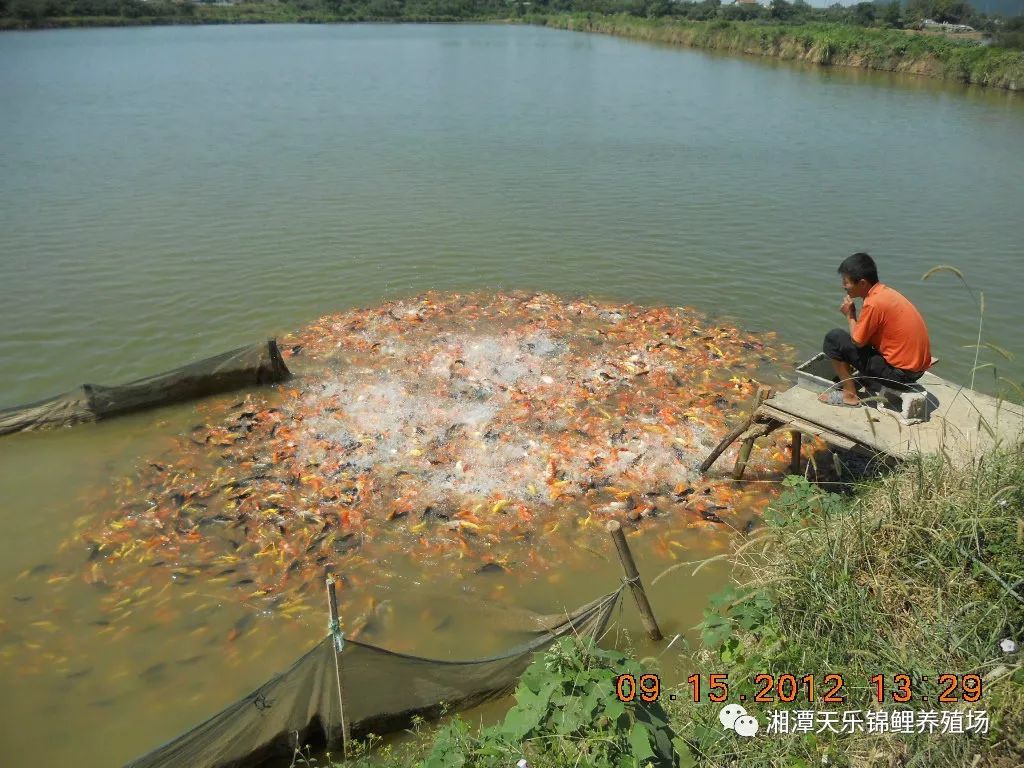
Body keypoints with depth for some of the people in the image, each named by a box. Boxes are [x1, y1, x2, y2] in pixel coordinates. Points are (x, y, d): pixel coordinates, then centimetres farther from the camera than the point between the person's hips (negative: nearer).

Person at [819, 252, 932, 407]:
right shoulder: (885, 291, 7)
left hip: (900, 372, -9)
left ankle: (849, 394, 2)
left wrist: (850, 315, 1)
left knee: (834, 338, -6)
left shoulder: (873, 303, -21)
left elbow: (857, 341, -11)